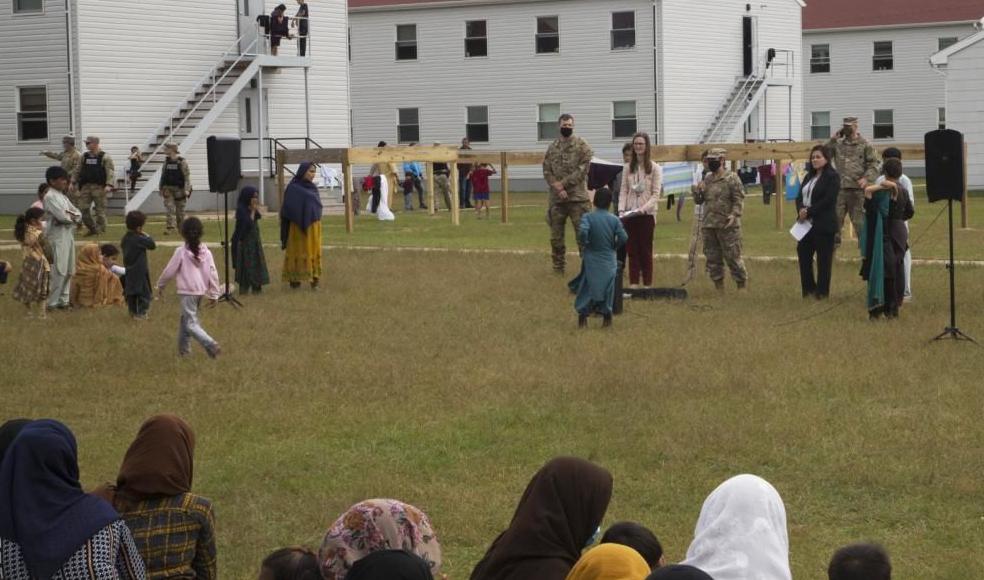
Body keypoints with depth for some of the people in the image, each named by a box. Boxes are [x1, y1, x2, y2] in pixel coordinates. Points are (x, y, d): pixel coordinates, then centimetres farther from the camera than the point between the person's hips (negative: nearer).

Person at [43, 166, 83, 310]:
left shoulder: (62, 196, 17)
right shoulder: (50, 197, -10)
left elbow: (78, 214, 13)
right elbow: (61, 216, -20)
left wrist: (72, 216, -9)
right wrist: (73, 216, 0)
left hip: (68, 234, 9)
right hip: (58, 236, -9)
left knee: (69, 270, 11)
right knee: (59, 271, -11)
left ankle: (64, 299, 19)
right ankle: (52, 302, -7)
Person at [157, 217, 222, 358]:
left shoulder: (181, 252, -12)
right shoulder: (206, 252, 1)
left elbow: (169, 271, -4)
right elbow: (213, 273, 2)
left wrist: (160, 285, 12)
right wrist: (214, 293, 10)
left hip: (187, 292, -6)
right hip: (201, 292, 6)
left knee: (191, 323, -7)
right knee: (185, 318, 22)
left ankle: (210, 345, -26)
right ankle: (184, 348, 28)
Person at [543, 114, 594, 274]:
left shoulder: (582, 146, 0)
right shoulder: (552, 148, 11)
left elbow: (583, 169, -9)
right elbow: (547, 171, 5)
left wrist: (564, 183, -13)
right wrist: (558, 188, -10)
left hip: (578, 198, -4)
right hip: (557, 199, 4)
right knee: (556, 236, 9)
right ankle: (558, 268, 18)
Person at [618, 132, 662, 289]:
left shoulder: (655, 168, -2)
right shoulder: (627, 168, 9)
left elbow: (656, 194, -6)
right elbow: (624, 191, 7)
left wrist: (644, 208, -20)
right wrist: (621, 209, -8)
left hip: (647, 214, -3)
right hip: (629, 215, 3)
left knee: (645, 249, 1)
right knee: (632, 249, 3)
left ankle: (647, 284, 7)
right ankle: (633, 283, 8)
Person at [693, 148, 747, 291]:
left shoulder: (732, 178, -4)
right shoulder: (707, 180, 15)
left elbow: (739, 199, -9)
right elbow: (699, 200, 17)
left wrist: (734, 215, -22)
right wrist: (697, 192, -4)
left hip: (727, 226, -7)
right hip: (709, 226, 7)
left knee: (733, 257, -5)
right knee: (712, 258, 9)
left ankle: (742, 286, 5)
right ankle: (719, 287, 18)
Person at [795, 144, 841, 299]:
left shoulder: (832, 177, -8)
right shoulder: (809, 176, 17)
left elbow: (828, 200, -17)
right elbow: (800, 196, 12)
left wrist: (809, 211, -18)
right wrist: (801, 210, -10)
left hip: (824, 225, -8)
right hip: (807, 223, 8)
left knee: (823, 258, -1)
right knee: (803, 253, 6)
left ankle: (822, 292, 6)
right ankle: (809, 289, 16)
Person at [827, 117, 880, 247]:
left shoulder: (865, 145, 0)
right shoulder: (838, 144, 12)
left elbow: (873, 165, -3)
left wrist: (866, 178, -19)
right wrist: (833, 139, -2)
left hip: (857, 189, -4)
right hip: (840, 189, 4)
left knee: (860, 221, 2)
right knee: (834, 220, 4)